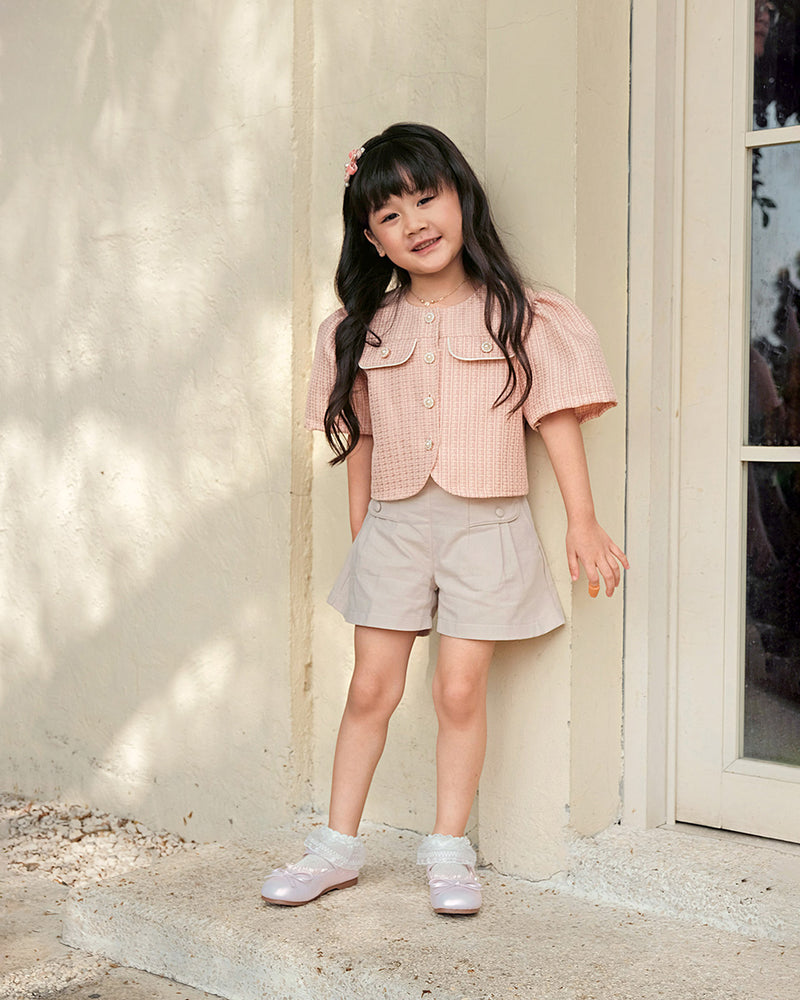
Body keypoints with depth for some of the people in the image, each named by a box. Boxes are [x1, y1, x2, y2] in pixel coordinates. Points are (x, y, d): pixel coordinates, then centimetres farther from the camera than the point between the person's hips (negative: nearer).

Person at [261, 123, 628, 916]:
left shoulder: (515, 317, -2)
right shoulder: (364, 330, 6)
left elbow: (555, 417, -1)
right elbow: (359, 435, 11)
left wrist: (582, 521, -5)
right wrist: (359, 529, 12)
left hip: (485, 524, -2)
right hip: (393, 524, 2)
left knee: (460, 689, -1)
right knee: (371, 687, 5)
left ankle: (449, 851, 15)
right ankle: (338, 846, 17)